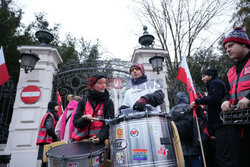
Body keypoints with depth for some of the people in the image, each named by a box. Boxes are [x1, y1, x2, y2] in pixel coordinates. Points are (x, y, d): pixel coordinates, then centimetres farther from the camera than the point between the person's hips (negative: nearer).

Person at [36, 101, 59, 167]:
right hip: (47, 141, -10)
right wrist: (56, 137, -11)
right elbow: (49, 128, -22)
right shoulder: (50, 115, -9)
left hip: (46, 141, 10)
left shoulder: (52, 115, 20)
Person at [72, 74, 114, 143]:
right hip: (81, 139, 2)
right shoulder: (83, 101, 9)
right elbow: (75, 122, 6)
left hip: (98, 141, -2)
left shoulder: (108, 102, 3)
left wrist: (100, 138, -19)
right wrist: (85, 119, -14)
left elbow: (109, 124, -4)